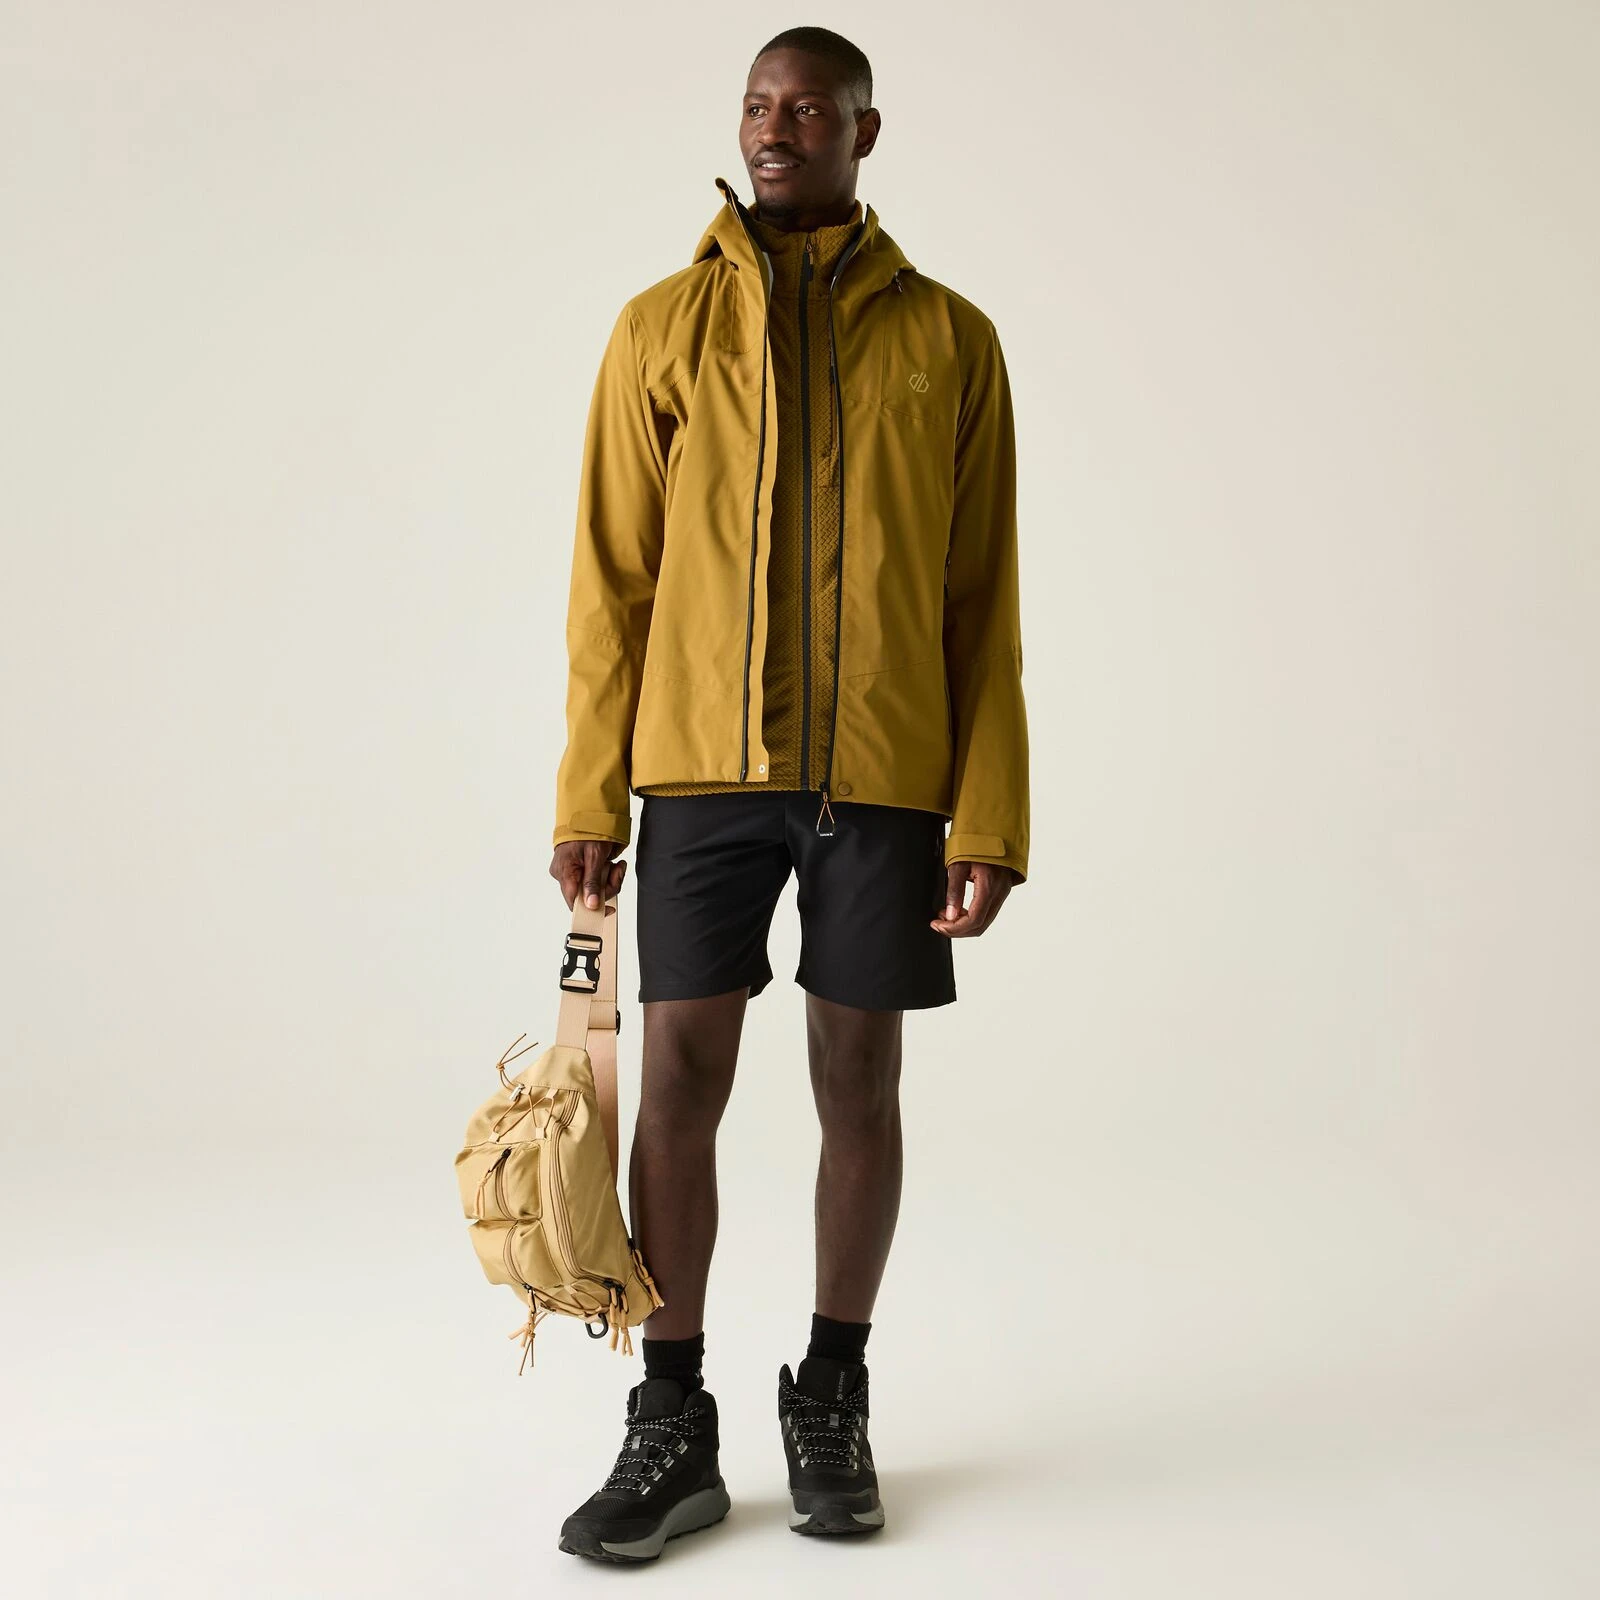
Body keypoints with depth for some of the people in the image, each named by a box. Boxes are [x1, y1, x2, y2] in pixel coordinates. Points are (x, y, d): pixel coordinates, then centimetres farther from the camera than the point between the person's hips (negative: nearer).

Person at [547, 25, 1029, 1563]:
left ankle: (832, 1404, 24)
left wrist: (990, 815, -3)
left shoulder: (948, 338, 6)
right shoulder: (663, 326, 8)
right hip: (700, 760, 1)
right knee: (678, 1079, 1)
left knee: (858, 1085, 7)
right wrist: (587, 796, 1)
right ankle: (671, 1428, 14)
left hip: (882, 770, 0)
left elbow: (982, 601, 4)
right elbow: (612, 576, 6)